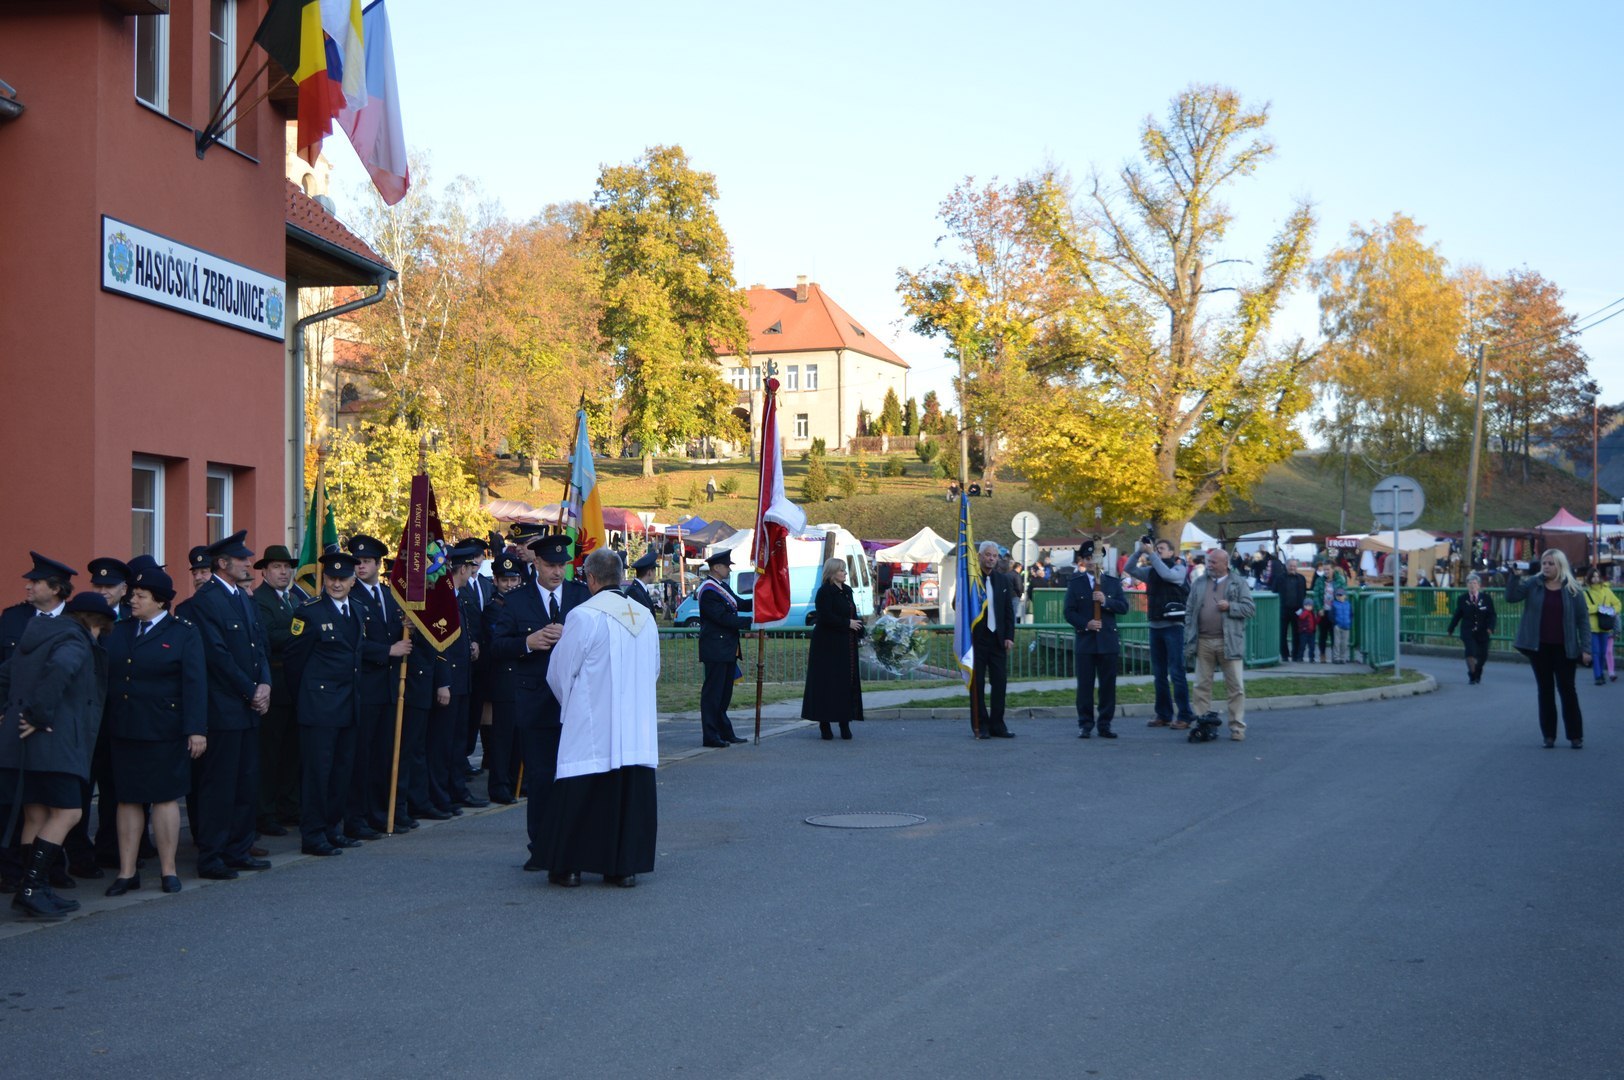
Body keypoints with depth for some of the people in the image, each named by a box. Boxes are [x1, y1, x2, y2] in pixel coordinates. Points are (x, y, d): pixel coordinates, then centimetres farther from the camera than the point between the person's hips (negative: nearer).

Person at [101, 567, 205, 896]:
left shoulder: (184, 633, -3)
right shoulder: (118, 632, 10)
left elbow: (195, 683, -8)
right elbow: (104, 677, 8)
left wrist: (197, 730, -14)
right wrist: (104, 724, 0)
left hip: (163, 733, -4)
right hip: (123, 731, 4)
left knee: (164, 797, 3)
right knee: (128, 799, 7)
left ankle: (168, 870, 11)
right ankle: (127, 872, 12)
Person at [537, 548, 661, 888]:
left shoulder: (583, 616, -11)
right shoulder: (645, 616, 7)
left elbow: (560, 672, -4)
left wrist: (569, 702, 15)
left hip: (592, 724, -5)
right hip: (637, 727, 5)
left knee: (578, 795, 3)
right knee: (633, 793, 8)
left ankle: (569, 866, 7)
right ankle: (626, 866, 11)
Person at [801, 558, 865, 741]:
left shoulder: (847, 591, 15)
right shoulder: (825, 591, -9)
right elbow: (826, 616, -19)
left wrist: (858, 631, 5)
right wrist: (847, 623, -15)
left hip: (846, 646, 8)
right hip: (828, 645, -8)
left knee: (847, 683, 5)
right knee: (828, 682, -5)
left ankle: (845, 722, 8)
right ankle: (824, 724, -1)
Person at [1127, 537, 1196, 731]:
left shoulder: (1180, 569, -2)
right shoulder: (1151, 571, 13)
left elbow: (1167, 574, -22)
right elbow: (1130, 568, 6)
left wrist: (1151, 554, -20)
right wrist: (1140, 551, -7)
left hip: (1173, 626, -6)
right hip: (1155, 626, 6)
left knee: (1176, 672, -8)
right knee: (1159, 673, 9)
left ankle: (1185, 716, -6)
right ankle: (1163, 715, 15)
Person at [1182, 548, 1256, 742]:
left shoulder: (1239, 583, 3)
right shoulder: (1198, 583, 12)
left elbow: (1250, 609, -1)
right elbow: (1189, 612, 10)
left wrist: (1230, 606, -16)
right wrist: (1188, 642, 3)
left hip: (1230, 643, -3)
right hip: (1203, 642, 3)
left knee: (1236, 687, -1)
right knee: (1202, 686, 5)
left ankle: (1238, 728, 5)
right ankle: (1202, 724, 11)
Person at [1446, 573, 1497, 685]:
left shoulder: (1486, 598, 0)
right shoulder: (1462, 599, 1)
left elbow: (1492, 615, -1)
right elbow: (1457, 615, 9)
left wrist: (1490, 627, -17)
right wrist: (1450, 629, 11)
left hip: (1482, 632, 1)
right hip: (1468, 632, -1)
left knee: (1482, 655, 8)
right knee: (1471, 653, -17)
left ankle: (1477, 674, 34)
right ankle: (1472, 676, -4)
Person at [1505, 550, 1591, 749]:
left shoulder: (1572, 589, -2)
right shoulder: (1533, 584, 2)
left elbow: (1583, 619, -1)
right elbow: (1511, 597, -7)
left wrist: (1586, 648, -6)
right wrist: (1514, 576, -21)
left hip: (1564, 648, -2)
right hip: (1539, 648, 2)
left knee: (1567, 690, 1)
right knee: (1545, 690, 7)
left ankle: (1576, 735, 10)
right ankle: (1549, 735, 14)